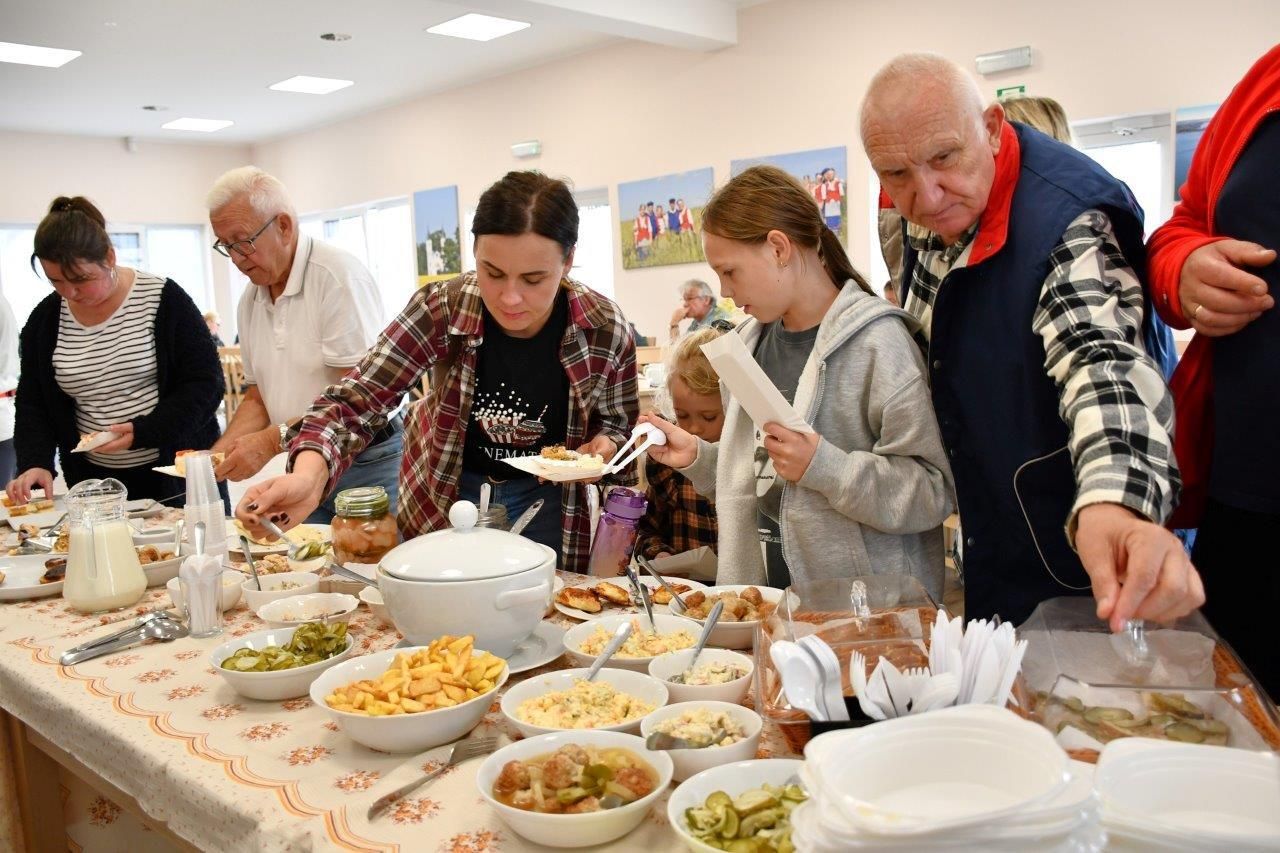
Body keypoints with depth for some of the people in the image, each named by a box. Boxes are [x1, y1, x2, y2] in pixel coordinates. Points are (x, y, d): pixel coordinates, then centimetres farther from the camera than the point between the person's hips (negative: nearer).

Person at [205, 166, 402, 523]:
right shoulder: (250, 301, 10)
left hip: (367, 465, -6)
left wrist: (273, 440, -21)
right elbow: (257, 397, 17)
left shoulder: (338, 274, -14)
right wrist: (216, 455, 2)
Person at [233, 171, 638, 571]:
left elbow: (619, 423, -3)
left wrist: (604, 447, -27)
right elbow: (356, 402, -26)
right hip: (440, 499, 0)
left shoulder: (606, 329, -21)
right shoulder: (440, 309, -25)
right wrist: (310, 474, -45)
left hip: (542, 499, 0)